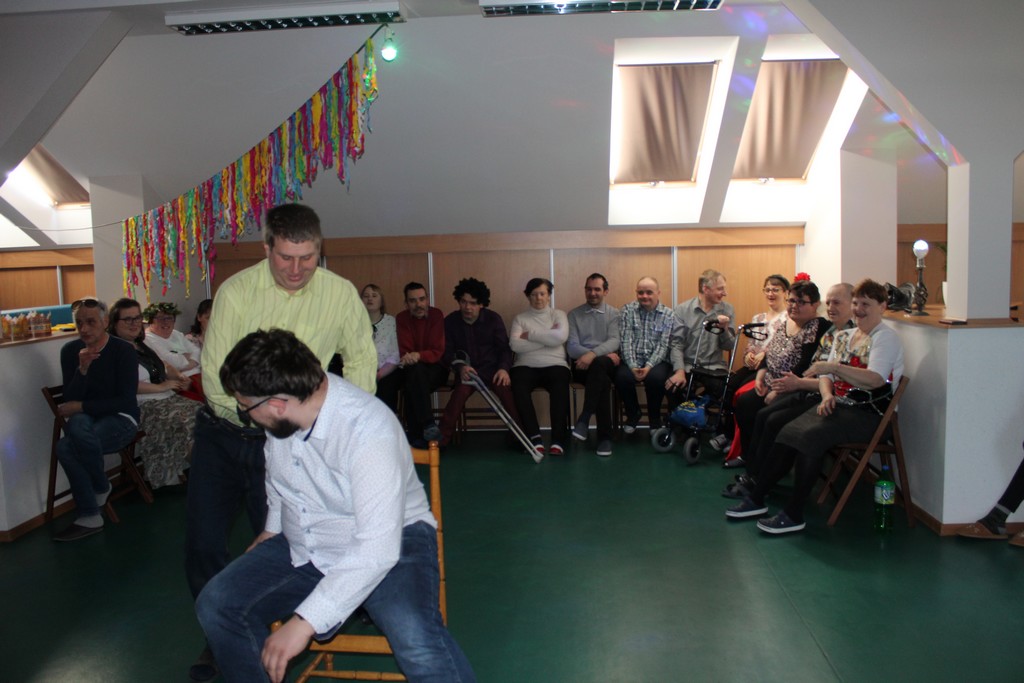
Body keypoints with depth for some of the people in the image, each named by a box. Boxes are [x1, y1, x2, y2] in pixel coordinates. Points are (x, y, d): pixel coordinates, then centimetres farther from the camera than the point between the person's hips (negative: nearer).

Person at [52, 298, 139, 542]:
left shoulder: (123, 350, -9)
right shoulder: (70, 351, 3)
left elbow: (126, 401, -12)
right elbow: (69, 401, -4)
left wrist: (81, 407, -15)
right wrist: (82, 369, -19)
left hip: (121, 419, -4)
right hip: (87, 420, 4)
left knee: (65, 446, -31)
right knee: (77, 424, -33)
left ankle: (101, 488, 0)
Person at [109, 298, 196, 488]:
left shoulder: (141, 346, 21)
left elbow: (164, 366, 34)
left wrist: (179, 376, 13)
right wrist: (160, 387, -16)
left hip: (168, 399, 9)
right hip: (145, 408, -9)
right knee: (188, 425, -27)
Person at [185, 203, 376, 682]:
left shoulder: (341, 294, -8)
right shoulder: (236, 291, -10)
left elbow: (360, 359, 6)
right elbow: (215, 378, -10)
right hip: (221, 433, 1)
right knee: (203, 544, 6)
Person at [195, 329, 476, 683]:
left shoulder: (369, 432, -30)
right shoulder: (281, 418, -8)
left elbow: (376, 549, -33)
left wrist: (304, 622, -31)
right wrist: (272, 528, 23)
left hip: (388, 540, -7)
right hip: (302, 547, 7)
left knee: (416, 640, -34)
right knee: (215, 606, -10)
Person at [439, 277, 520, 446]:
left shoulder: (493, 319, 3)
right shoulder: (450, 321, 4)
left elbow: (505, 348, 3)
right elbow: (447, 352, 4)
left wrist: (503, 368, -17)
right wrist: (460, 367, -18)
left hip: (492, 368, 0)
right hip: (466, 370, 0)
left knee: (506, 388, -31)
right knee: (462, 389, -34)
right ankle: (442, 437, -30)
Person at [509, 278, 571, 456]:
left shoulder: (559, 315, 14)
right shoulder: (519, 318, 15)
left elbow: (560, 337, -8)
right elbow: (515, 345, -5)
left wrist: (530, 335, -4)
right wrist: (546, 337, -5)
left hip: (554, 365, 0)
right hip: (526, 366, 1)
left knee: (560, 387, -35)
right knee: (518, 386, -34)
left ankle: (558, 438, -31)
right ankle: (535, 437, -29)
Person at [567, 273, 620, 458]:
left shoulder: (614, 314, 11)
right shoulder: (574, 315, 11)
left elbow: (614, 342, -6)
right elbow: (572, 348, -2)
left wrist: (593, 354, -27)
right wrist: (605, 354, -14)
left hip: (606, 365, 0)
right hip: (583, 365, 0)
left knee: (598, 364, -38)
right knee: (602, 380, -34)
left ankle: (585, 417, -33)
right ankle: (605, 437, -30)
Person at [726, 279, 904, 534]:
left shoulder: (885, 338, -4)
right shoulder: (843, 336, 18)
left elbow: (875, 379, -20)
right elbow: (826, 375, 15)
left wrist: (834, 367, -24)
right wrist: (826, 395, -6)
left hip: (866, 413, -7)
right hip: (836, 405, 7)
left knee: (809, 436, -29)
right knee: (787, 433, -16)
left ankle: (794, 515, -24)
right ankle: (756, 499, -10)